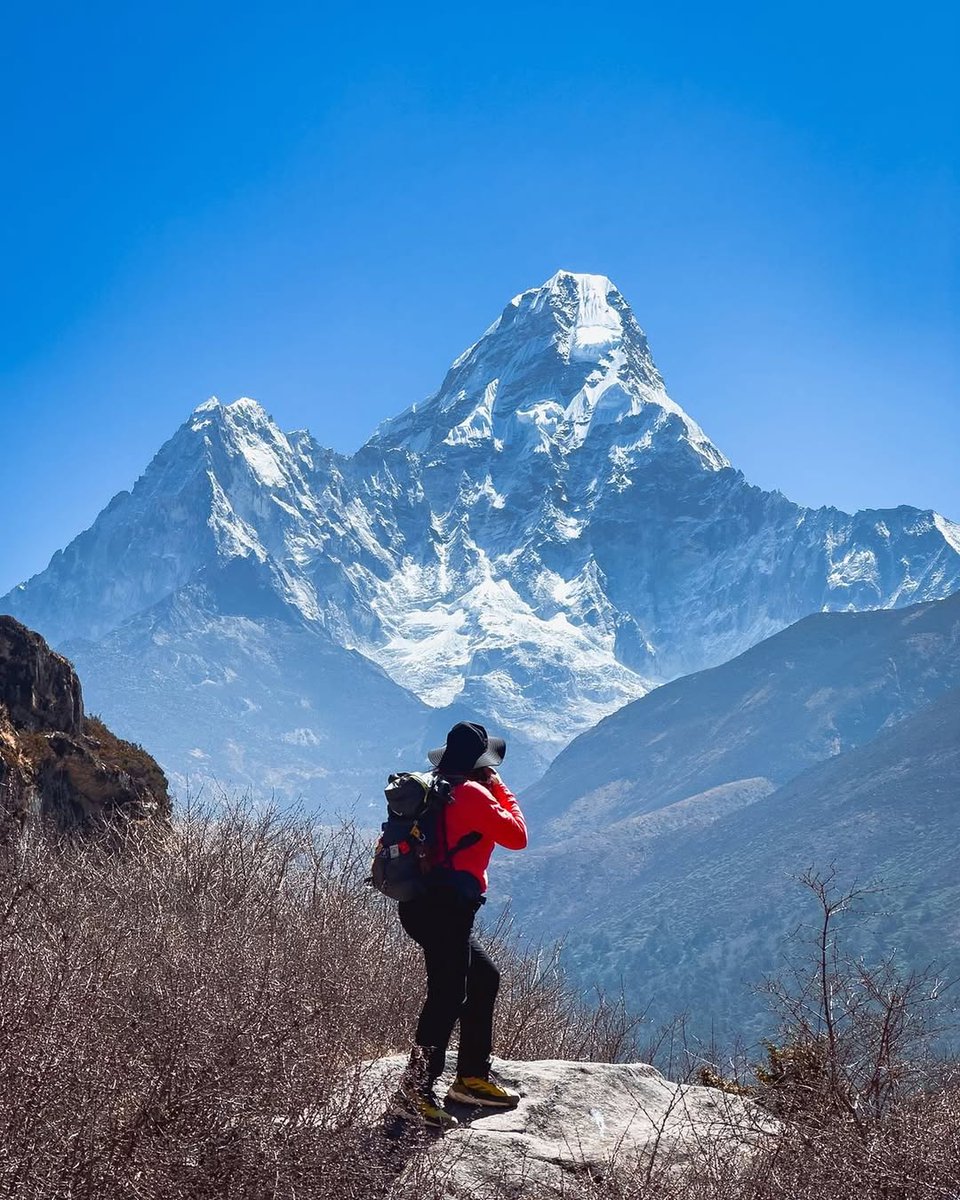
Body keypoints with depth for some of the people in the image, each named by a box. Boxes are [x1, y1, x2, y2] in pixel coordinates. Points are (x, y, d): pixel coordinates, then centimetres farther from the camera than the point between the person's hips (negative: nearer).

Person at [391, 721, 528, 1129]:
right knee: (448, 994, -10)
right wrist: (502, 792, 7)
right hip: (446, 908, -10)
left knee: (484, 978, 19)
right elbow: (516, 836, -7)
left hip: (420, 906, 10)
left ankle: (473, 1076, 24)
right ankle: (415, 1091, -14)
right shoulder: (473, 794, -11)